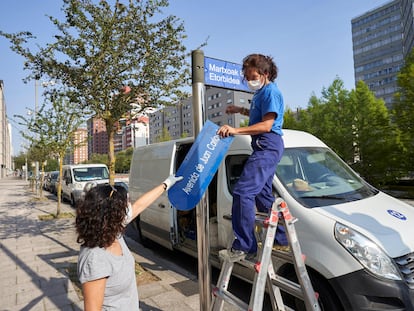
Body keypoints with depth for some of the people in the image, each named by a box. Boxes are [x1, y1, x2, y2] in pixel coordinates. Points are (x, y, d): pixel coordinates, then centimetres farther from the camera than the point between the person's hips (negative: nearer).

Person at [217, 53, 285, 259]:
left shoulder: (271, 91, -10)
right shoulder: (261, 93, 19)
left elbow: (266, 125, -19)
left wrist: (235, 130, -26)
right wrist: (241, 110, 21)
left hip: (267, 146, -11)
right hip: (264, 147, 11)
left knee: (242, 192, -18)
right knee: (262, 195, 16)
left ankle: (244, 246, -11)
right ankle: (280, 237, 29)